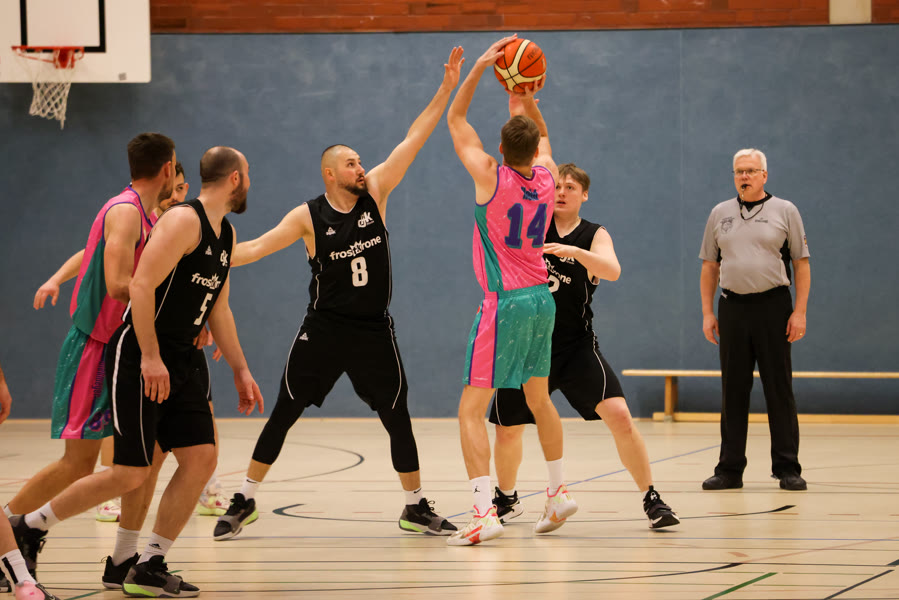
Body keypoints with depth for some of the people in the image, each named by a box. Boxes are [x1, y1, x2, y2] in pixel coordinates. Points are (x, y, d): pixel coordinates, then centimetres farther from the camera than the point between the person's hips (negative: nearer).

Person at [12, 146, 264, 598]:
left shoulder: (226, 235, 15)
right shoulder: (183, 220, -14)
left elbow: (219, 309, 24)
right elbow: (141, 285, -22)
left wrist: (240, 370, 21)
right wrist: (150, 356, -27)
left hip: (180, 361, 9)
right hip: (139, 361, -9)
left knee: (201, 459, -2)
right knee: (131, 473, -9)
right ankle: (29, 527, 6)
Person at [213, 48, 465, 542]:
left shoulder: (375, 192, 0)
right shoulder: (309, 217, -7)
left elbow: (413, 140, -3)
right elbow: (256, 247, -9)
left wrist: (446, 88, -8)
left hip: (374, 330, 2)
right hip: (323, 329, -2)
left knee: (397, 419, 4)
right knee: (283, 414, 0)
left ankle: (416, 508, 16)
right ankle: (244, 503, 9)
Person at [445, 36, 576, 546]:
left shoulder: (491, 176, -13)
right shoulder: (547, 176, 2)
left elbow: (455, 120, -2)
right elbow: (543, 136, 25)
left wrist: (481, 67, -3)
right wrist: (529, 99, 10)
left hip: (505, 304, -7)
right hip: (542, 298, 7)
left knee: (472, 409, -7)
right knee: (539, 398, 24)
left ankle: (486, 512, -20)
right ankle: (559, 492, 32)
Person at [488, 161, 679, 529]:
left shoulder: (594, 236, -2)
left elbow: (612, 270, -21)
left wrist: (574, 251, -37)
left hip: (577, 347, -2)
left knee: (619, 415, -18)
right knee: (507, 430, 9)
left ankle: (651, 500, -6)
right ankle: (506, 499, 38)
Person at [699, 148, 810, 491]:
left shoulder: (785, 211, 3)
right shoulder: (720, 214, 11)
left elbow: (801, 264, 1)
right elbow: (709, 267, 14)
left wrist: (800, 312, -7)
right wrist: (707, 313, 6)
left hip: (773, 306, -3)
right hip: (732, 307, 3)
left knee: (779, 390, -1)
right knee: (733, 392, 5)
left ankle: (787, 469, 4)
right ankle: (730, 469, 10)